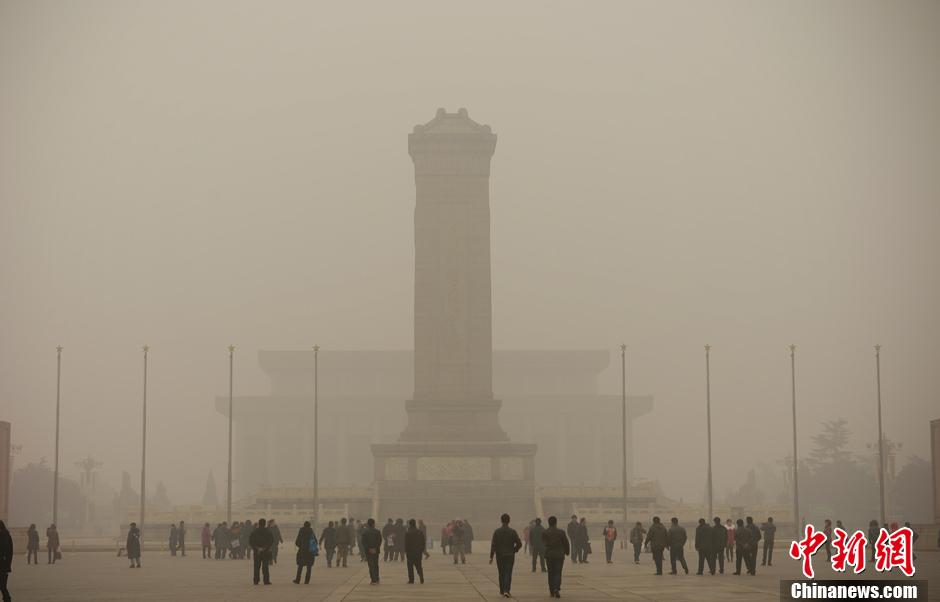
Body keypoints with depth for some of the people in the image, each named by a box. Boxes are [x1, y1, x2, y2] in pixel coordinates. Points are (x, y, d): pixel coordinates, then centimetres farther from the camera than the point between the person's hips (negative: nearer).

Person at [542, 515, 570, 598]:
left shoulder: (544, 533, -5)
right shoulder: (561, 532, -9)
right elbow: (566, 543, -1)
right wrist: (567, 551, 17)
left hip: (549, 555, 2)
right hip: (559, 555, -1)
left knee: (551, 573, 12)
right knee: (558, 573, 2)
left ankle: (552, 591, 13)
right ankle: (556, 589, -17)